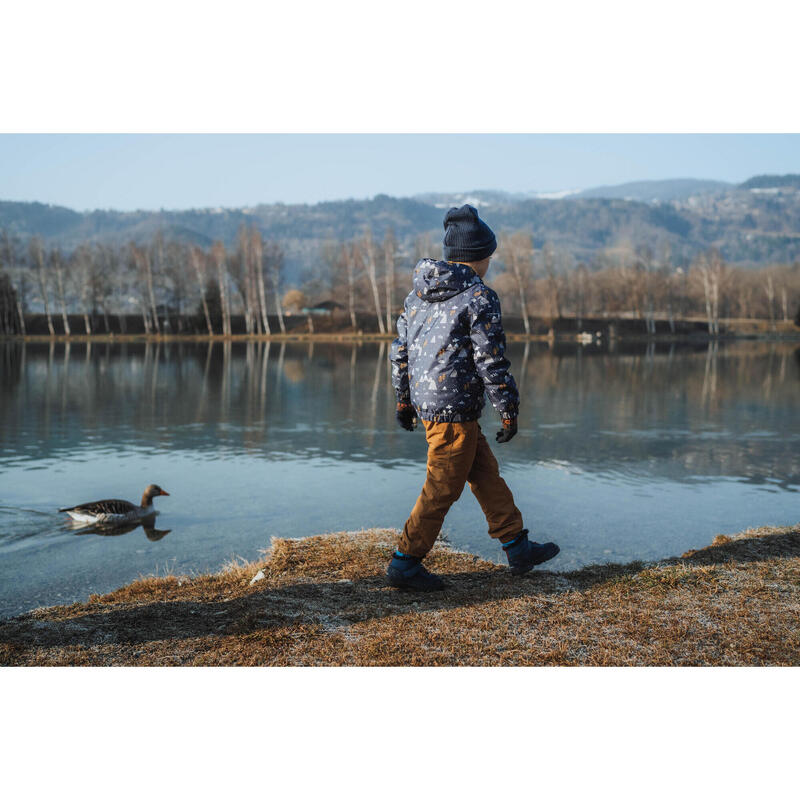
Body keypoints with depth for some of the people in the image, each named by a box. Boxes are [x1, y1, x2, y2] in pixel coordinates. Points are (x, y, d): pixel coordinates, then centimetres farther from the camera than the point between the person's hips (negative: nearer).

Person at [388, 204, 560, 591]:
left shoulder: (419, 293, 11)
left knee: (486, 473, 17)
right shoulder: (479, 298, -13)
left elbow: (400, 348, 15)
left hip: (425, 400, 9)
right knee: (442, 489, 0)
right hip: (455, 406, -9)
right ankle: (404, 565, 6)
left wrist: (403, 399, 22)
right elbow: (491, 361, -15)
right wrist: (509, 410, -7)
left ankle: (518, 548, 25)